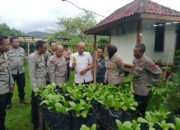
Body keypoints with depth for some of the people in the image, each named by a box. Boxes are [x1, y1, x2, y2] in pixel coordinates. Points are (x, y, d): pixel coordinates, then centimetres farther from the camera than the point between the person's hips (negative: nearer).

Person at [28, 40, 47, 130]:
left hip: (43, 84, 7)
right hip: (37, 86, -7)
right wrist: (35, 88, -16)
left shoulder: (42, 55, 8)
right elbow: (31, 74, -17)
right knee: (36, 105, 9)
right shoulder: (32, 57, -16)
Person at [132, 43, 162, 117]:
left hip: (142, 91, -7)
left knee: (141, 110, 8)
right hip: (134, 89, 7)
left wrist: (150, 81, -10)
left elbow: (158, 72, -15)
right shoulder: (135, 60, 3)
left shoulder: (147, 61, -21)